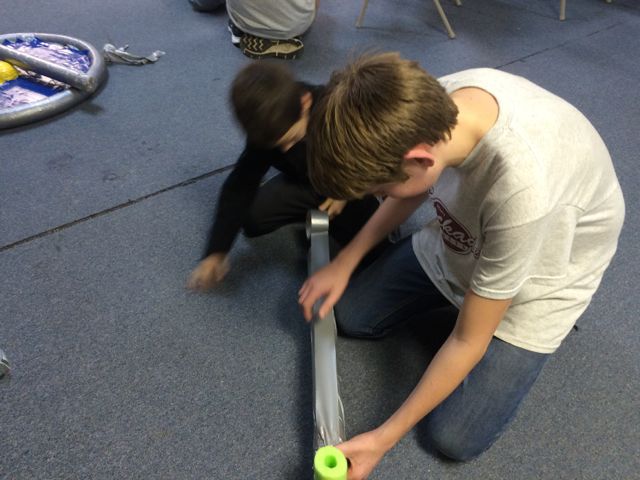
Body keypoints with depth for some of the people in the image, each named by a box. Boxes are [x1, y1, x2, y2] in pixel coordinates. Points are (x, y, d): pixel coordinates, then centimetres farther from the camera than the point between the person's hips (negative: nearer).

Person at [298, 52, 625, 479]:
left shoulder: (522, 192, -43)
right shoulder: (435, 99, -25)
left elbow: (468, 343, -27)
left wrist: (385, 438, -18)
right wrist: (345, 262, 0)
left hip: (535, 278, -5)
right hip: (460, 239, 6)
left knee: (453, 437, -4)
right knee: (349, 315, 5)